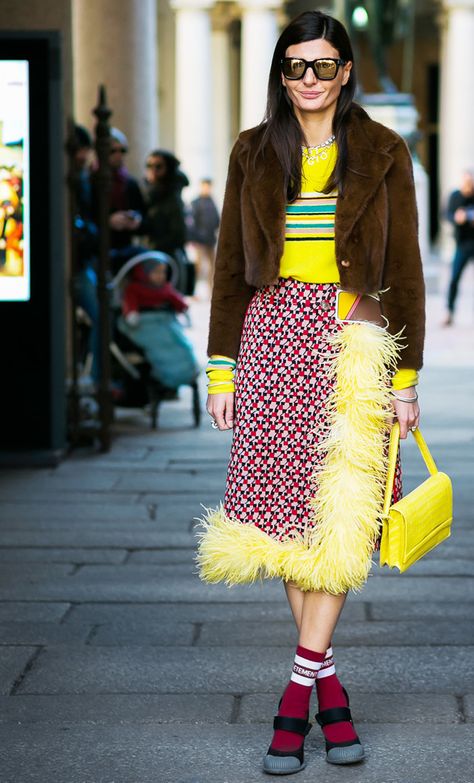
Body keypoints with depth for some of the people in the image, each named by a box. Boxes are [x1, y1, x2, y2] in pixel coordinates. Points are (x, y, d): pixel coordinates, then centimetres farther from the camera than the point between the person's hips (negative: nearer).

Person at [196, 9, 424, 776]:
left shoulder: (383, 153, 3)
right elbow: (232, 267, 10)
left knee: (340, 513, -8)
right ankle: (330, 687, 13)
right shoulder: (255, 153, 8)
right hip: (272, 338, 2)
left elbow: (404, 270, 3)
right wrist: (221, 369, 4)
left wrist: (406, 377, -1)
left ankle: (298, 692, -4)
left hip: (351, 338, -2)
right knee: (286, 509, 1)